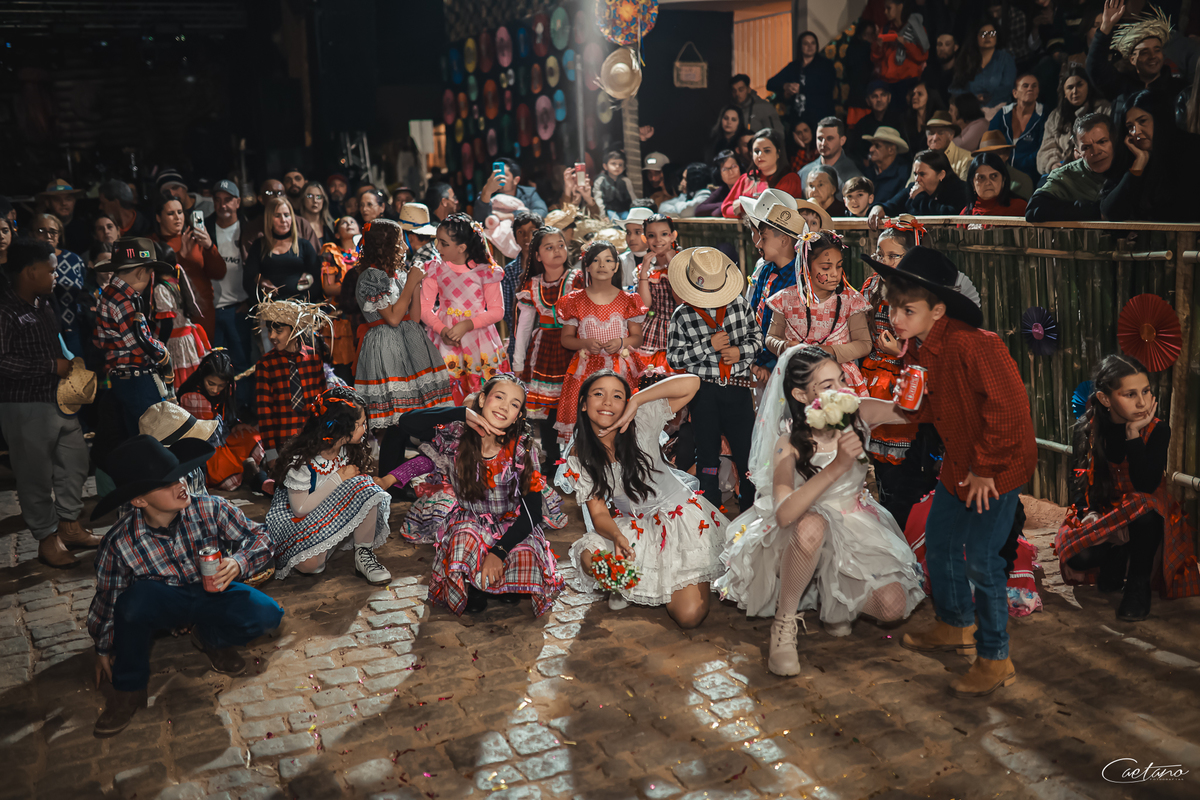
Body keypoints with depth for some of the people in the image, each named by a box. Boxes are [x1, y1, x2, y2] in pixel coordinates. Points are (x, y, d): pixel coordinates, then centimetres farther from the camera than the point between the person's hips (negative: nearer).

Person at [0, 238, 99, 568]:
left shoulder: (44, 303, 10)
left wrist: (70, 364, 10)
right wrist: (52, 366, -20)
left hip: (60, 398, 9)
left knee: (75, 459, 16)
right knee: (37, 473, 3)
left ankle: (69, 524, 31)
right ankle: (47, 538, 17)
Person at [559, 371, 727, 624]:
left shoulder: (641, 423, -14)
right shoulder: (579, 459, -7)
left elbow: (691, 383, -22)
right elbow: (599, 514, -9)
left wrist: (636, 401, -25)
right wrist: (617, 536, -32)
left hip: (680, 515, -2)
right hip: (633, 526, 3)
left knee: (689, 616, -16)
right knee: (591, 558, -29)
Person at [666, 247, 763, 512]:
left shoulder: (739, 303, 4)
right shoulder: (682, 316, -3)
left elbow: (757, 336, 14)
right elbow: (674, 359, -4)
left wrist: (741, 351, -7)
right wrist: (708, 346, -13)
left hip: (738, 389, 2)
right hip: (704, 392, -1)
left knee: (747, 449, 5)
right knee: (707, 453, 8)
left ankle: (753, 507, 23)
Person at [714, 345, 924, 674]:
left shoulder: (858, 415, -11)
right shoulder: (790, 444, -21)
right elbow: (784, 514, -37)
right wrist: (837, 466, -45)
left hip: (855, 526, 4)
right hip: (806, 534, -3)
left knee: (893, 606, -21)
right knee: (812, 525, -42)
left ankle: (835, 597, 14)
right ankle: (784, 623, -21)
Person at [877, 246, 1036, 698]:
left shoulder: (969, 344, -29)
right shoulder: (920, 350, 1)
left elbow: (1009, 408, -30)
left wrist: (987, 468, -22)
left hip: (999, 466, -9)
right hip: (960, 465, 10)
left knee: (981, 558, -5)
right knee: (938, 541, 18)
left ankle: (995, 659, 12)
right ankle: (956, 626, 40)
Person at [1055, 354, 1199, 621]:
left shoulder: (1157, 430, -16)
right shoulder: (1086, 429, -10)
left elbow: (1146, 486, -28)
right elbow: (1080, 481, 0)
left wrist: (1133, 434, -32)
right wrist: (1089, 513, -19)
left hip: (1145, 514, -1)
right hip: (1102, 509, 2)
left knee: (1145, 512, -39)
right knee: (1079, 557, -29)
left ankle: (1139, 584, -14)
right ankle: (1116, 557, 9)